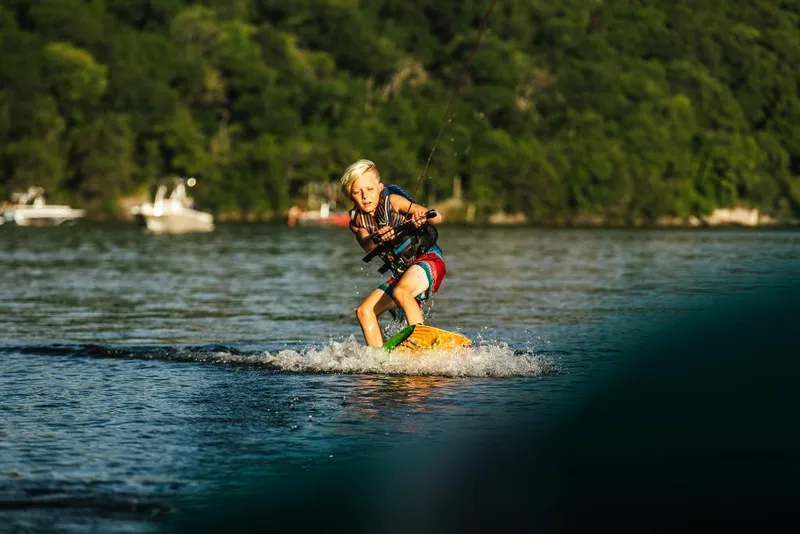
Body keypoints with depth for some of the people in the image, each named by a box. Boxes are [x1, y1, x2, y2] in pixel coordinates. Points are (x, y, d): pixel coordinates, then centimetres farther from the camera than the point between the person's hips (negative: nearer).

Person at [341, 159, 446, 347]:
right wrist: (377, 239, -44)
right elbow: (366, 244, -20)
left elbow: (437, 218, -20)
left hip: (428, 259, -7)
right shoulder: (357, 221, 2)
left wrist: (423, 217, -43)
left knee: (400, 291, -34)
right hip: (401, 273, 7)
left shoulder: (393, 201, -12)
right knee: (364, 311, -1)